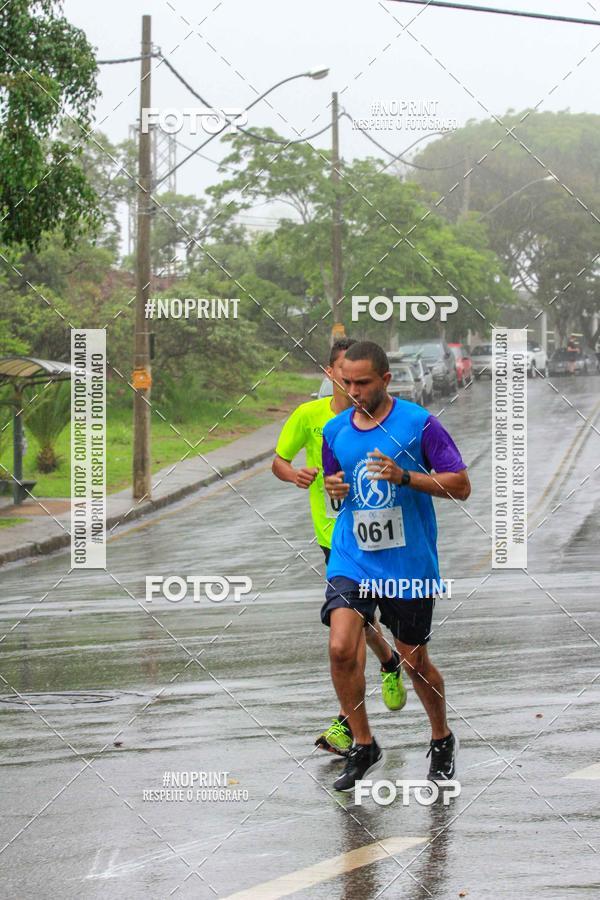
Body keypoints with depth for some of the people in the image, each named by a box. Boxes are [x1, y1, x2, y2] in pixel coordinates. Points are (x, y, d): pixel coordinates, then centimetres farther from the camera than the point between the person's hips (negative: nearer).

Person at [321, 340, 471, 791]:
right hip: (351, 559, 3)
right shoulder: (335, 430, 5)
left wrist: (403, 475, -21)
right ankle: (364, 747, 3)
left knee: (413, 660, 8)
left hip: (408, 564, -3)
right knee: (341, 648, -15)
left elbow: (461, 485, -8)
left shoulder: (418, 422, -8)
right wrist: (333, 487, -4)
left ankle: (443, 741, 33)